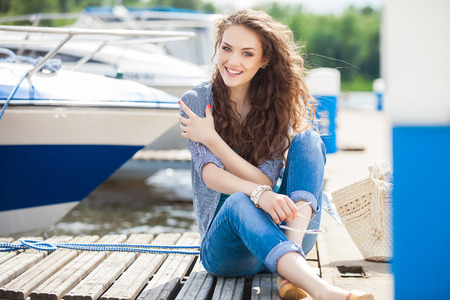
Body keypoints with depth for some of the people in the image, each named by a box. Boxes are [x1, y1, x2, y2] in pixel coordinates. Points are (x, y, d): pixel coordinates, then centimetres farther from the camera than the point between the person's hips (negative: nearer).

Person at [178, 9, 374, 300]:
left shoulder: (278, 105, 4)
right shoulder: (196, 102, 0)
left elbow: (266, 181, -10)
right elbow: (210, 173, -16)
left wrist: (211, 138, -17)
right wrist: (258, 194, -36)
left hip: (280, 236, 2)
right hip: (226, 247, -2)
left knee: (308, 138, -19)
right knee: (238, 201, -38)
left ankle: (291, 270, -38)